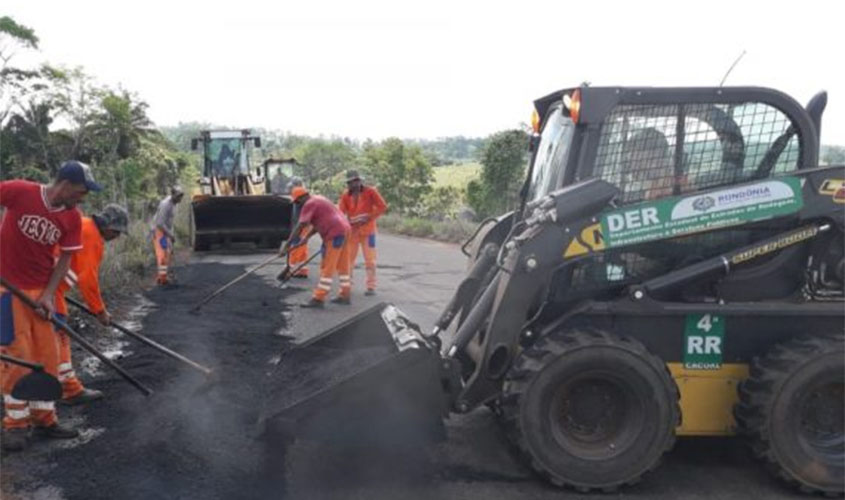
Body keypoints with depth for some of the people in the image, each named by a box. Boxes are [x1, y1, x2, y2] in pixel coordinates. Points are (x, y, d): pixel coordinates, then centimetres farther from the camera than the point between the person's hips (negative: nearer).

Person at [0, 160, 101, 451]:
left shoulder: (73, 218, -4)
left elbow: (65, 258, 1)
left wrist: (48, 295, -8)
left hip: (41, 291, 4)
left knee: (47, 355, 6)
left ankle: (44, 418, 19)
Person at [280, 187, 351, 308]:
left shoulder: (309, 204, -7)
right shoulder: (317, 200, 23)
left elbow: (300, 226, -15)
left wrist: (288, 243, -15)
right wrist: (306, 237, 18)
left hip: (335, 234, -10)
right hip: (344, 230, 10)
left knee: (327, 268, -8)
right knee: (342, 265, 14)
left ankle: (319, 298, -7)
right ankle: (344, 296, 20)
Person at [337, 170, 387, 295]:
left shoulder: (370, 191, -9)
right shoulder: (345, 195, -1)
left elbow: (382, 206, -9)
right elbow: (340, 212, -9)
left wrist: (369, 218, -17)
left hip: (367, 230, -3)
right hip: (352, 230, 3)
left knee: (370, 259, 1)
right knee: (348, 258, 8)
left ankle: (371, 286, 7)